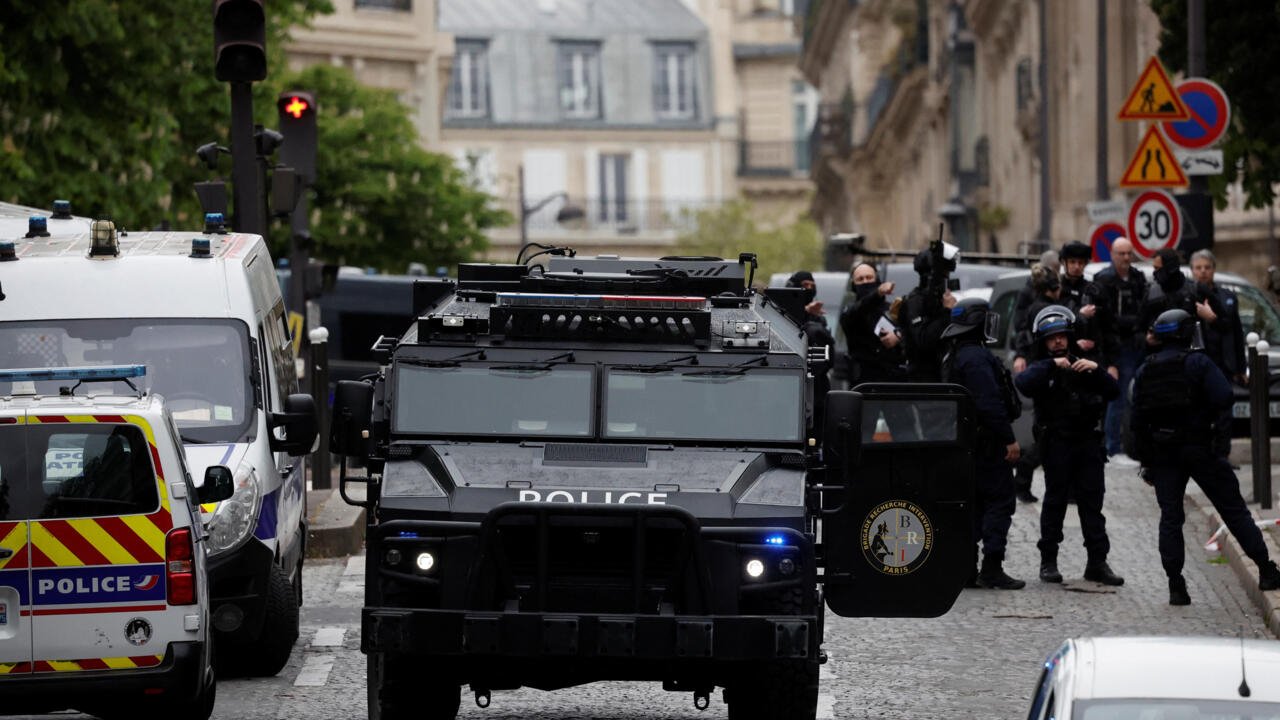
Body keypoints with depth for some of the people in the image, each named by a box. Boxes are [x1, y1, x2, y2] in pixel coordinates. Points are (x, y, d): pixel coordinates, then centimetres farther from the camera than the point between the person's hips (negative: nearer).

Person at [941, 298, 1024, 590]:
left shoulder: (954, 356, 16)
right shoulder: (976, 356, -17)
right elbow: (989, 402, -23)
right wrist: (1009, 439, -20)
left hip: (967, 441, 10)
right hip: (987, 442, -10)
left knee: (975, 501, 14)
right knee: (1000, 500, -7)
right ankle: (991, 568, -10)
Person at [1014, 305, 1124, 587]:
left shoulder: (1082, 367, 16)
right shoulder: (1041, 369, 5)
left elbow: (1113, 392, 6)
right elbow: (1023, 384, -18)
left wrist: (1096, 370, -9)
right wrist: (1051, 365, -22)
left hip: (1087, 441, 3)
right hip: (1056, 444, -3)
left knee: (1092, 501, 2)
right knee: (1055, 501, -1)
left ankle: (1097, 562, 4)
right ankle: (1048, 561, 5)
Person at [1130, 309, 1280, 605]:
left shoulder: (1145, 371, 8)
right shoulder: (1197, 362, -6)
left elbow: (1138, 418, 6)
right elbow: (1223, 396, -19)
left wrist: (1146, 462, 11)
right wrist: (1207, 417, 2)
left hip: (1162, 452, 3)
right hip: (1198, 446, -3)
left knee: (1170, 517, 6)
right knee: (1234, 509, 4)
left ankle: (1176, 586, -3)